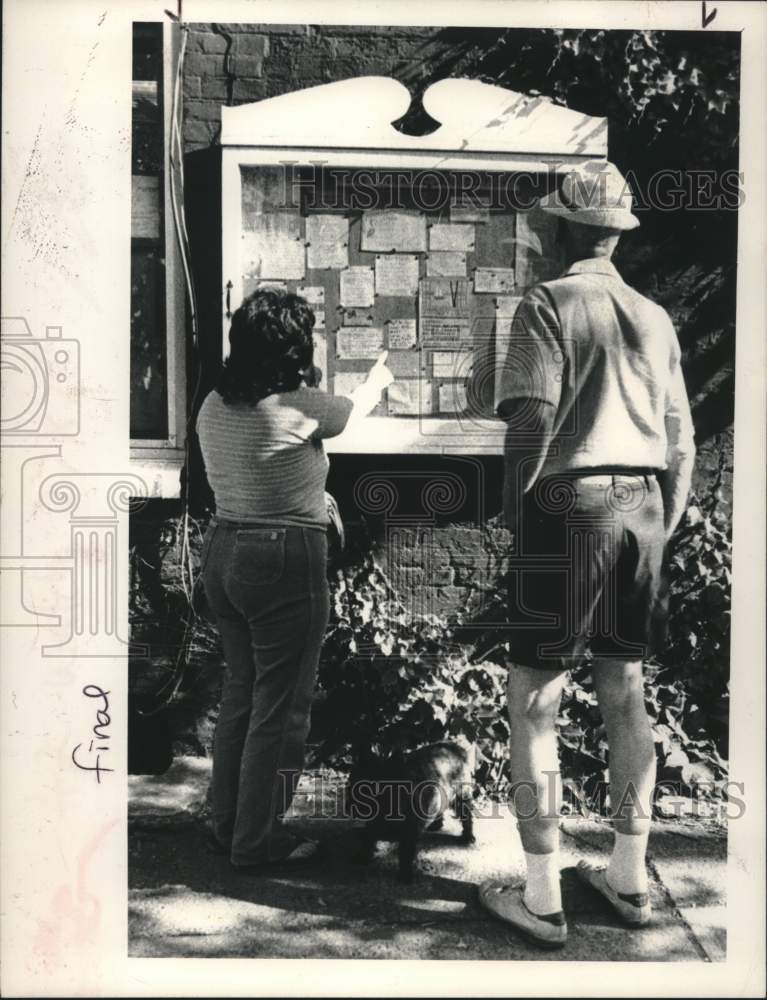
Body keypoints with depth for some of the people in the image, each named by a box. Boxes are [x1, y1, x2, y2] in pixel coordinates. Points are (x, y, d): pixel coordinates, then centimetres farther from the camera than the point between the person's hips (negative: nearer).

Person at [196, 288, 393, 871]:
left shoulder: (215, 407, 4)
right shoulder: (300, 406, -16)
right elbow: (354, 410, 5)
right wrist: (379, 380, 26)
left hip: (222, 552, 8)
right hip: (284, 561, -8)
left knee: (240, 692, 20)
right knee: (280, 707, 5)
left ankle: (227, 824, 32)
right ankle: (257, 842, 17)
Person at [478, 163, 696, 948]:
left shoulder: (548, 304, -6)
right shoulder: (655, 320, 13)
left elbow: (532, 421, -16)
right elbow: (681, 445, 13)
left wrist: (514, 515, -4)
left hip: (571, 510, -6)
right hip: (643, 511, 7)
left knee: (532, 706, 3)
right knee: (625, 696, 16)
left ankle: (541, 900, 10)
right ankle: (629, 880, 27)